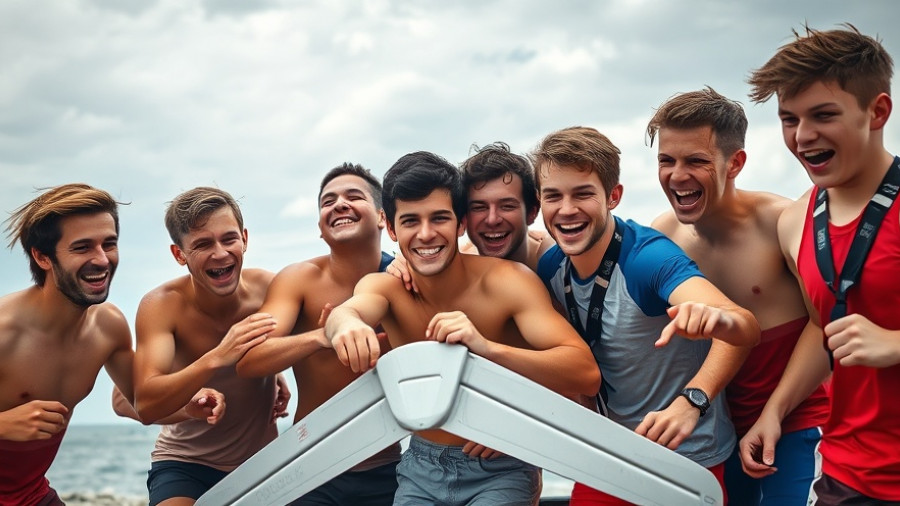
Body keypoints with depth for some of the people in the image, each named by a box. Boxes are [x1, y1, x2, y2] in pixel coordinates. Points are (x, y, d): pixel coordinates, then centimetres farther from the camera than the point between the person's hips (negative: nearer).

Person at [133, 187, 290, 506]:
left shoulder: (267, 287, -11)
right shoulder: (161, 305, -18)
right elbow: (145, 407, -32)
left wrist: (276, 374, -5)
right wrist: (216, 358, -45)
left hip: (263, 459, 3)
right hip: (186, 464, -3)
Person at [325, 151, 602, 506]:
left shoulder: (507, 281, -18)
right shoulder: (384, 286, -7)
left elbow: (586, 374, -28)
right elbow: (349, 310, -30)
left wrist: (487, 347, -44)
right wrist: (346, 323, -55)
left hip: (501, 469, -3)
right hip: (422, 467, 4)